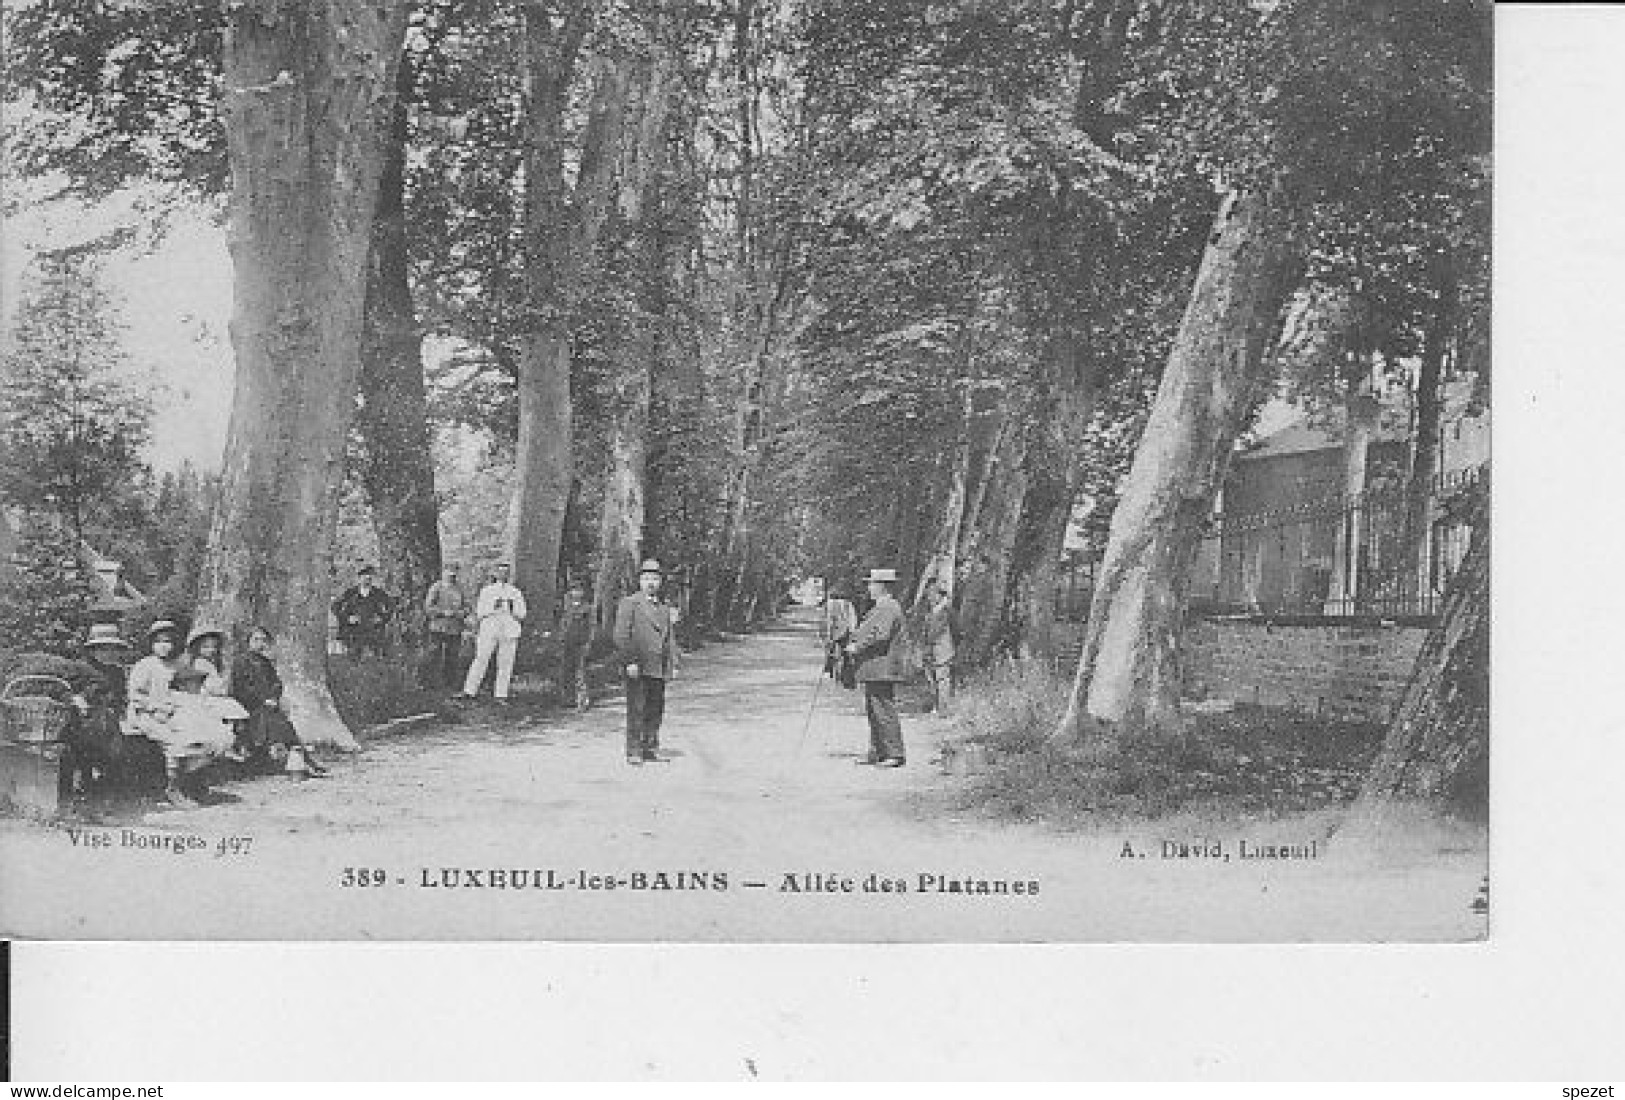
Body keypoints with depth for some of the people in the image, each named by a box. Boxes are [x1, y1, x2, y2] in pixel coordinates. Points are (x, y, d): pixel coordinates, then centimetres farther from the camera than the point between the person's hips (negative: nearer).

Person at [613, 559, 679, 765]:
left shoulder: (664, 609, 19)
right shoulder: (629, 603, -1)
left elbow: (670, 639, 20)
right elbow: (621, 636, -8)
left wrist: (674, 664, 10)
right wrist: (629, 662, -15)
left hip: (660, 669, 6)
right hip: (638, 668, -6)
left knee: (655, 711, 8)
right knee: (636, 711, -6)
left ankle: (651, 748, 16)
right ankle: (634, 752, -3)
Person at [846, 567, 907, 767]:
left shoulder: (888, 608, -14)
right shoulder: (881, 607, 21)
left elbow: (881, 635, -23)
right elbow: (866, 630, 26)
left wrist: (857, 647, -15)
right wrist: (853, 642, 10)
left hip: (882, 670, -11)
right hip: (874, 670, 11)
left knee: (884, 711, -10)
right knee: (874, 712, 13)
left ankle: (895, 754, -8)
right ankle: (877, 753, 18)